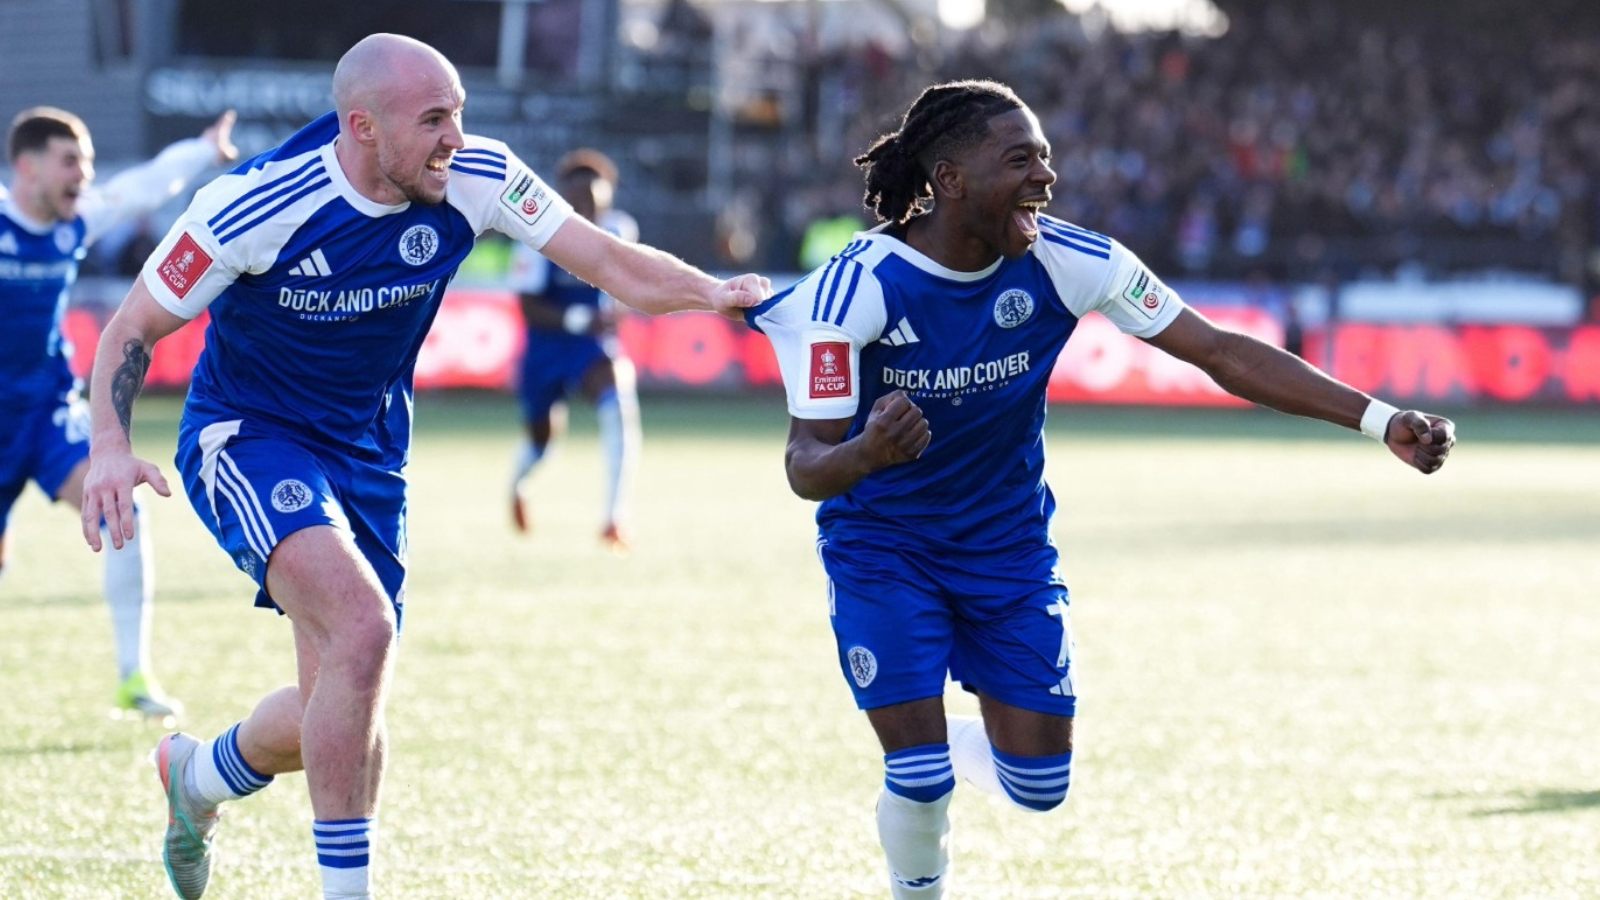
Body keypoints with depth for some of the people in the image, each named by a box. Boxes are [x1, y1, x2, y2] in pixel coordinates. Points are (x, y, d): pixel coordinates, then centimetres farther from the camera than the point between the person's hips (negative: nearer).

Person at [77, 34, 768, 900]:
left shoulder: (476, 179, -14)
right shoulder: (253, 206, -23)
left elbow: (610, 262, -14)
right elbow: (132, 330, -14)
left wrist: (715, 292, -33)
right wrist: (109, 448, -30)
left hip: (367, 451, 5)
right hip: (247, 438, -5)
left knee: (338, 714, 6)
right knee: (362, 627, -29)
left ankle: (198, 775, 40)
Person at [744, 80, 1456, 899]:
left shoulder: (1066, 261, -17)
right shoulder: (856, 286, -25)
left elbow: (1220, 352, -14)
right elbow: (805, 465, -25)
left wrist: (1382, 422, -22)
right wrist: (865, 453, -51)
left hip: (1008, 542, 4)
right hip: (882, 546, -3)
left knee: (1037, 783, 2)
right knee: (920, 782, -13)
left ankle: (947, 740, 38)